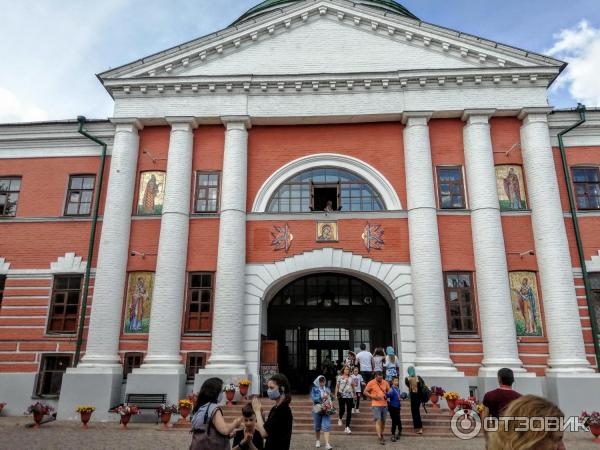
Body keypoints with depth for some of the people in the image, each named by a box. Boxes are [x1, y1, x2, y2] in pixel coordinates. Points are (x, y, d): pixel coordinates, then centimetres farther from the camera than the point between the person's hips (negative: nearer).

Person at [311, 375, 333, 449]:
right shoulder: (314, 389, -2)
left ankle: (327, 444, -9)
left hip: (326, 410, 1)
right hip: (317, 410, -1)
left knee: (326, 426, -8)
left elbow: (330, 398, 13)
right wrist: (322, 397, -22)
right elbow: (313, 398, -13)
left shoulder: (327, 389, 7)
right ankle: (318, 441, 32)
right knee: (317, 427, 12)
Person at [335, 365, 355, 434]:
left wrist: (354, 393, 16)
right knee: (342, 410, -1)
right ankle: (340, 419, 34)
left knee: (349, 412, -1)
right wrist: (336, 394, -5)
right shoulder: (340, 377, 2)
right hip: (342, 396, -2)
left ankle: (347, 427, 4)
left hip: (350, 396, 3)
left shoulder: (350, 378, 10)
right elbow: (337, 386, 2)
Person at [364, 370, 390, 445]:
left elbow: (388, 391, 18)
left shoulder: (385, 382, 2)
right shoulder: (371, 383, -9)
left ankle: (381, 434, 32)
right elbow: (365, 391, -4)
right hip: (376, 405, -4)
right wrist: (373, 396, -15)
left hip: (384, 404, 5)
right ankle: (379, 437, -12)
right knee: (378, 420, -12)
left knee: (383, 421, 13)